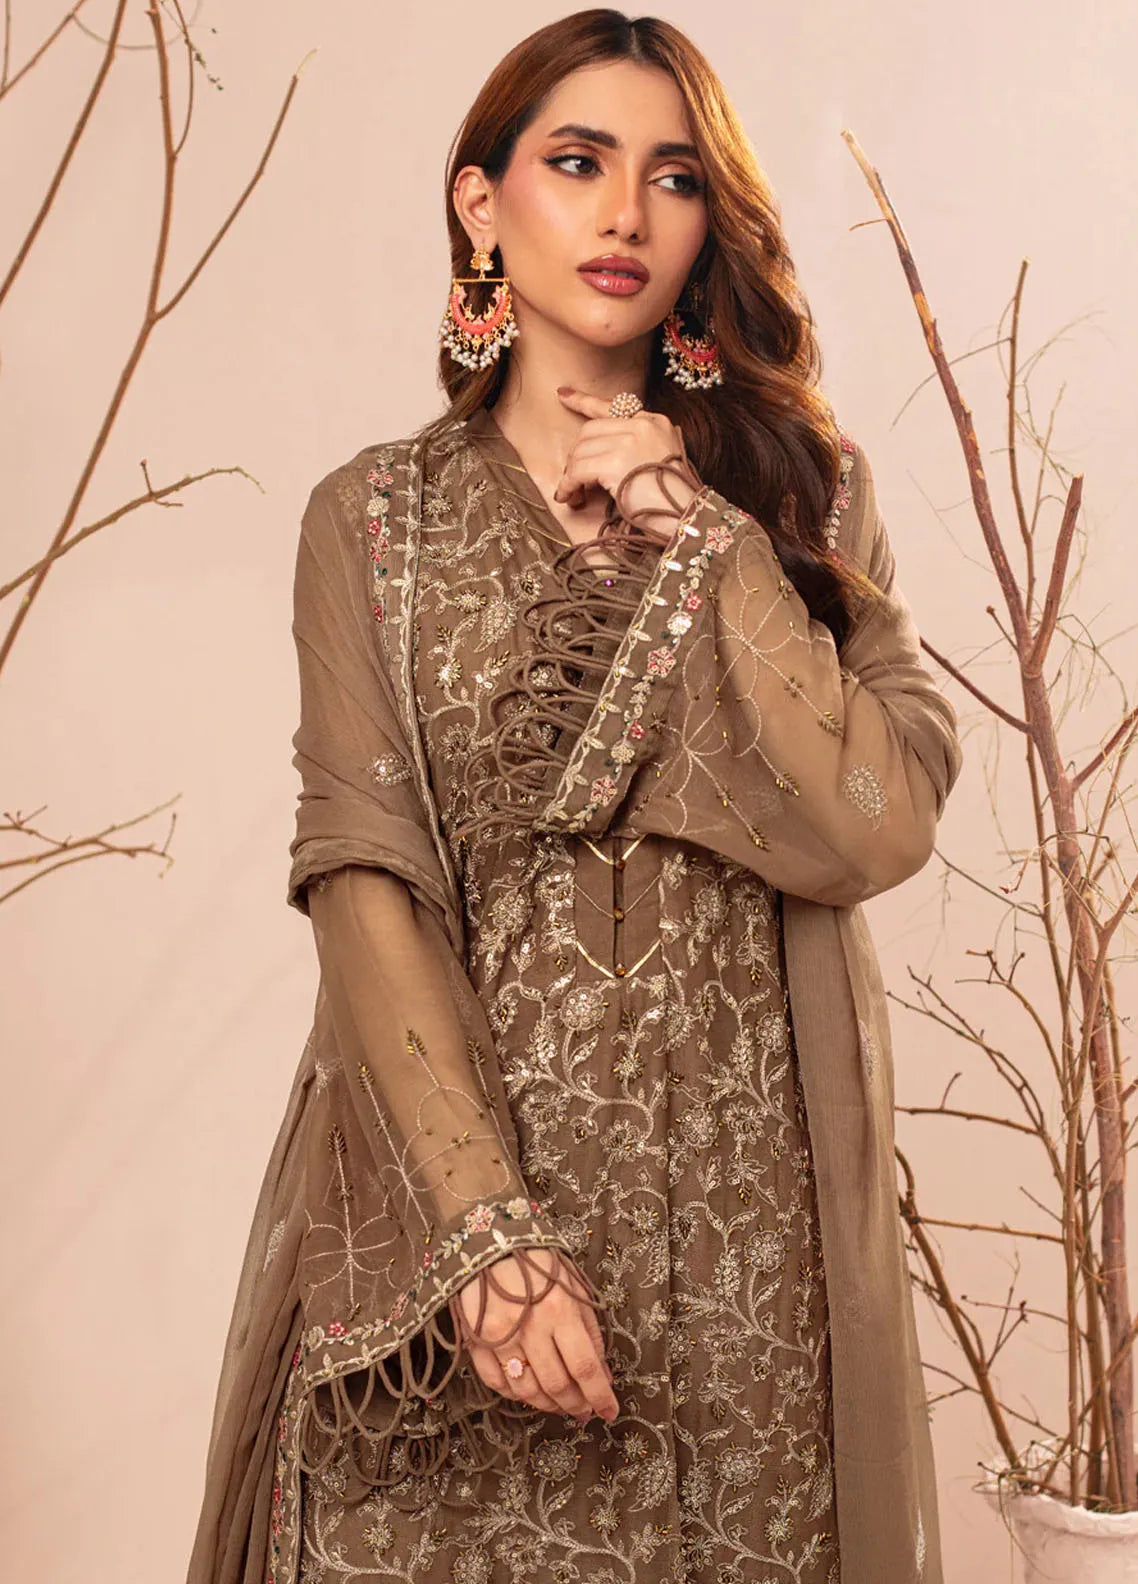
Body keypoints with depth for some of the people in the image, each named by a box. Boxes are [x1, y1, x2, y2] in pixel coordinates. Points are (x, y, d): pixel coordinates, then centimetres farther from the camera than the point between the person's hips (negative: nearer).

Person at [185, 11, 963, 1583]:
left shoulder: (802, 492, 6)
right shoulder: (374, 520, 2)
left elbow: (878, 830, -7)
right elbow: (365, 880, -7)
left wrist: (702, 535, -10)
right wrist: (486, 1226, -17)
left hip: (747, 1209, 1)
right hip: (449, 1163, -1)